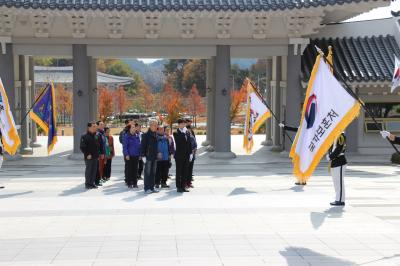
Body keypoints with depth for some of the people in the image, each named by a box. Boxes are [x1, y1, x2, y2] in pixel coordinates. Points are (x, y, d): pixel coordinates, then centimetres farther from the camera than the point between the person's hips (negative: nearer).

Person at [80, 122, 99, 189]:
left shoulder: (96, 136, 12)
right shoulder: (84, 137, -9)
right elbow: (82, 147, -12)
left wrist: (98, 155, 13)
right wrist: (87, 154, -16)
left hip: (95, 157, 7)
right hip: (89, 157, -7)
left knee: (94, 171, 9)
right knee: (88, 170, -2)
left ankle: (92, 183, 18)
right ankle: (87, 184, 7)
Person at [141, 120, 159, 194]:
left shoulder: (156, 135, 12)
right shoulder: (146, 135, -8)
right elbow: (143, 146, -9)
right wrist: (143, 156, -14)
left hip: (155, 157, 7)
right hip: (148, 157, -7)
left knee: (153, 173, 10)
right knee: (147, 173, -3)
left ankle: (152, 187, 16)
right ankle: (147, 188, 1)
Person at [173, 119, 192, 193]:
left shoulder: (187, 132, 13)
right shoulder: (176, 133, -5)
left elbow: (189, 143, 15)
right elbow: (178, 141, -22)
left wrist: (190, 153, 9)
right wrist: (183, 132, -20)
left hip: (186, 155, 6)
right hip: (179, 156, -6)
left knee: (185, 172, 8)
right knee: (179, 172, 0)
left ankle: (183, 186, 15)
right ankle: (178, 187, 4)